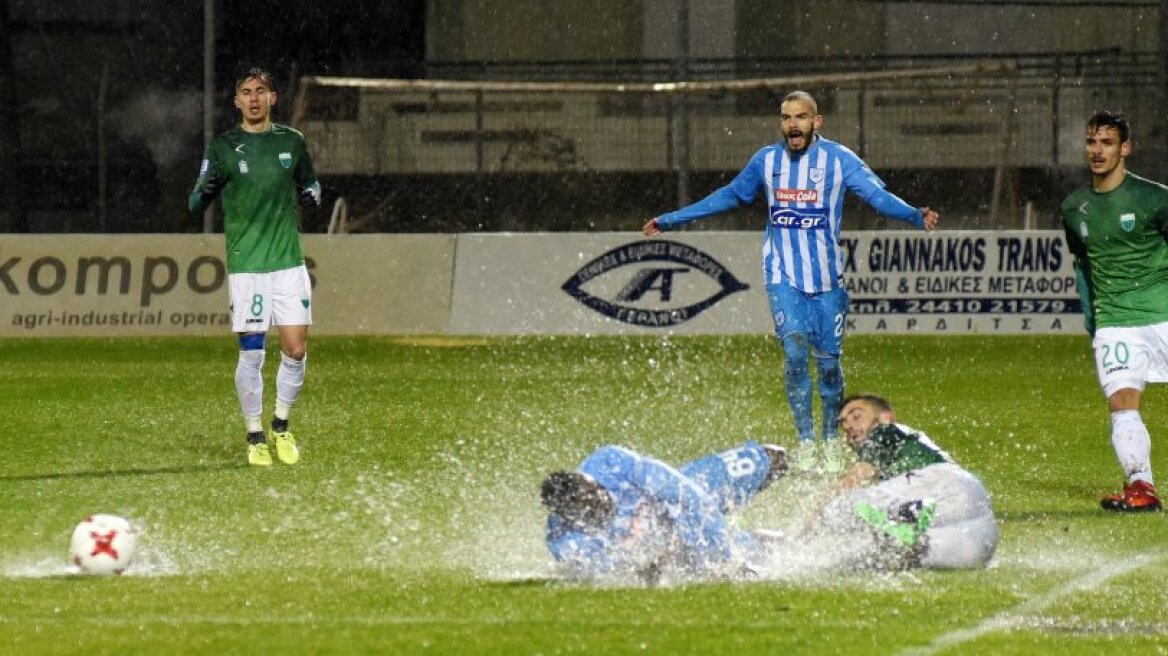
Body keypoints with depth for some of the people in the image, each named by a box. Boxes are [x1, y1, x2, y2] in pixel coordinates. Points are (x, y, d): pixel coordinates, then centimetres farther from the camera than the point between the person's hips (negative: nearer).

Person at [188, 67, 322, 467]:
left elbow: (310, 183, 22)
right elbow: (195, 203, 1)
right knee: (251, 353, -4)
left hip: (288, 261, 2)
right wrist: (205, 193, -21)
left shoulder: (291, 141, 8)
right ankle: (255, 437, 8)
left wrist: (311, 195, 0)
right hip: (245, 264, -2)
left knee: (296, 349, -1)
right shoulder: (223, 147, 0)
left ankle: (281, 426, 19)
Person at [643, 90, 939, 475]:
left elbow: (878, 196, -10)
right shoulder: (766, 160, 5)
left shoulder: (839, 159, -3)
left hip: (827, 277, -1)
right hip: (783, 276, 1)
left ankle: (831, 443, 20)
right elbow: (729, 197, 18)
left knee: (828, 362, 2)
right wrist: (670, 221, 21)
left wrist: (915, 216, -30)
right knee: (796, 353, -16)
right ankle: (805, 443, -10)